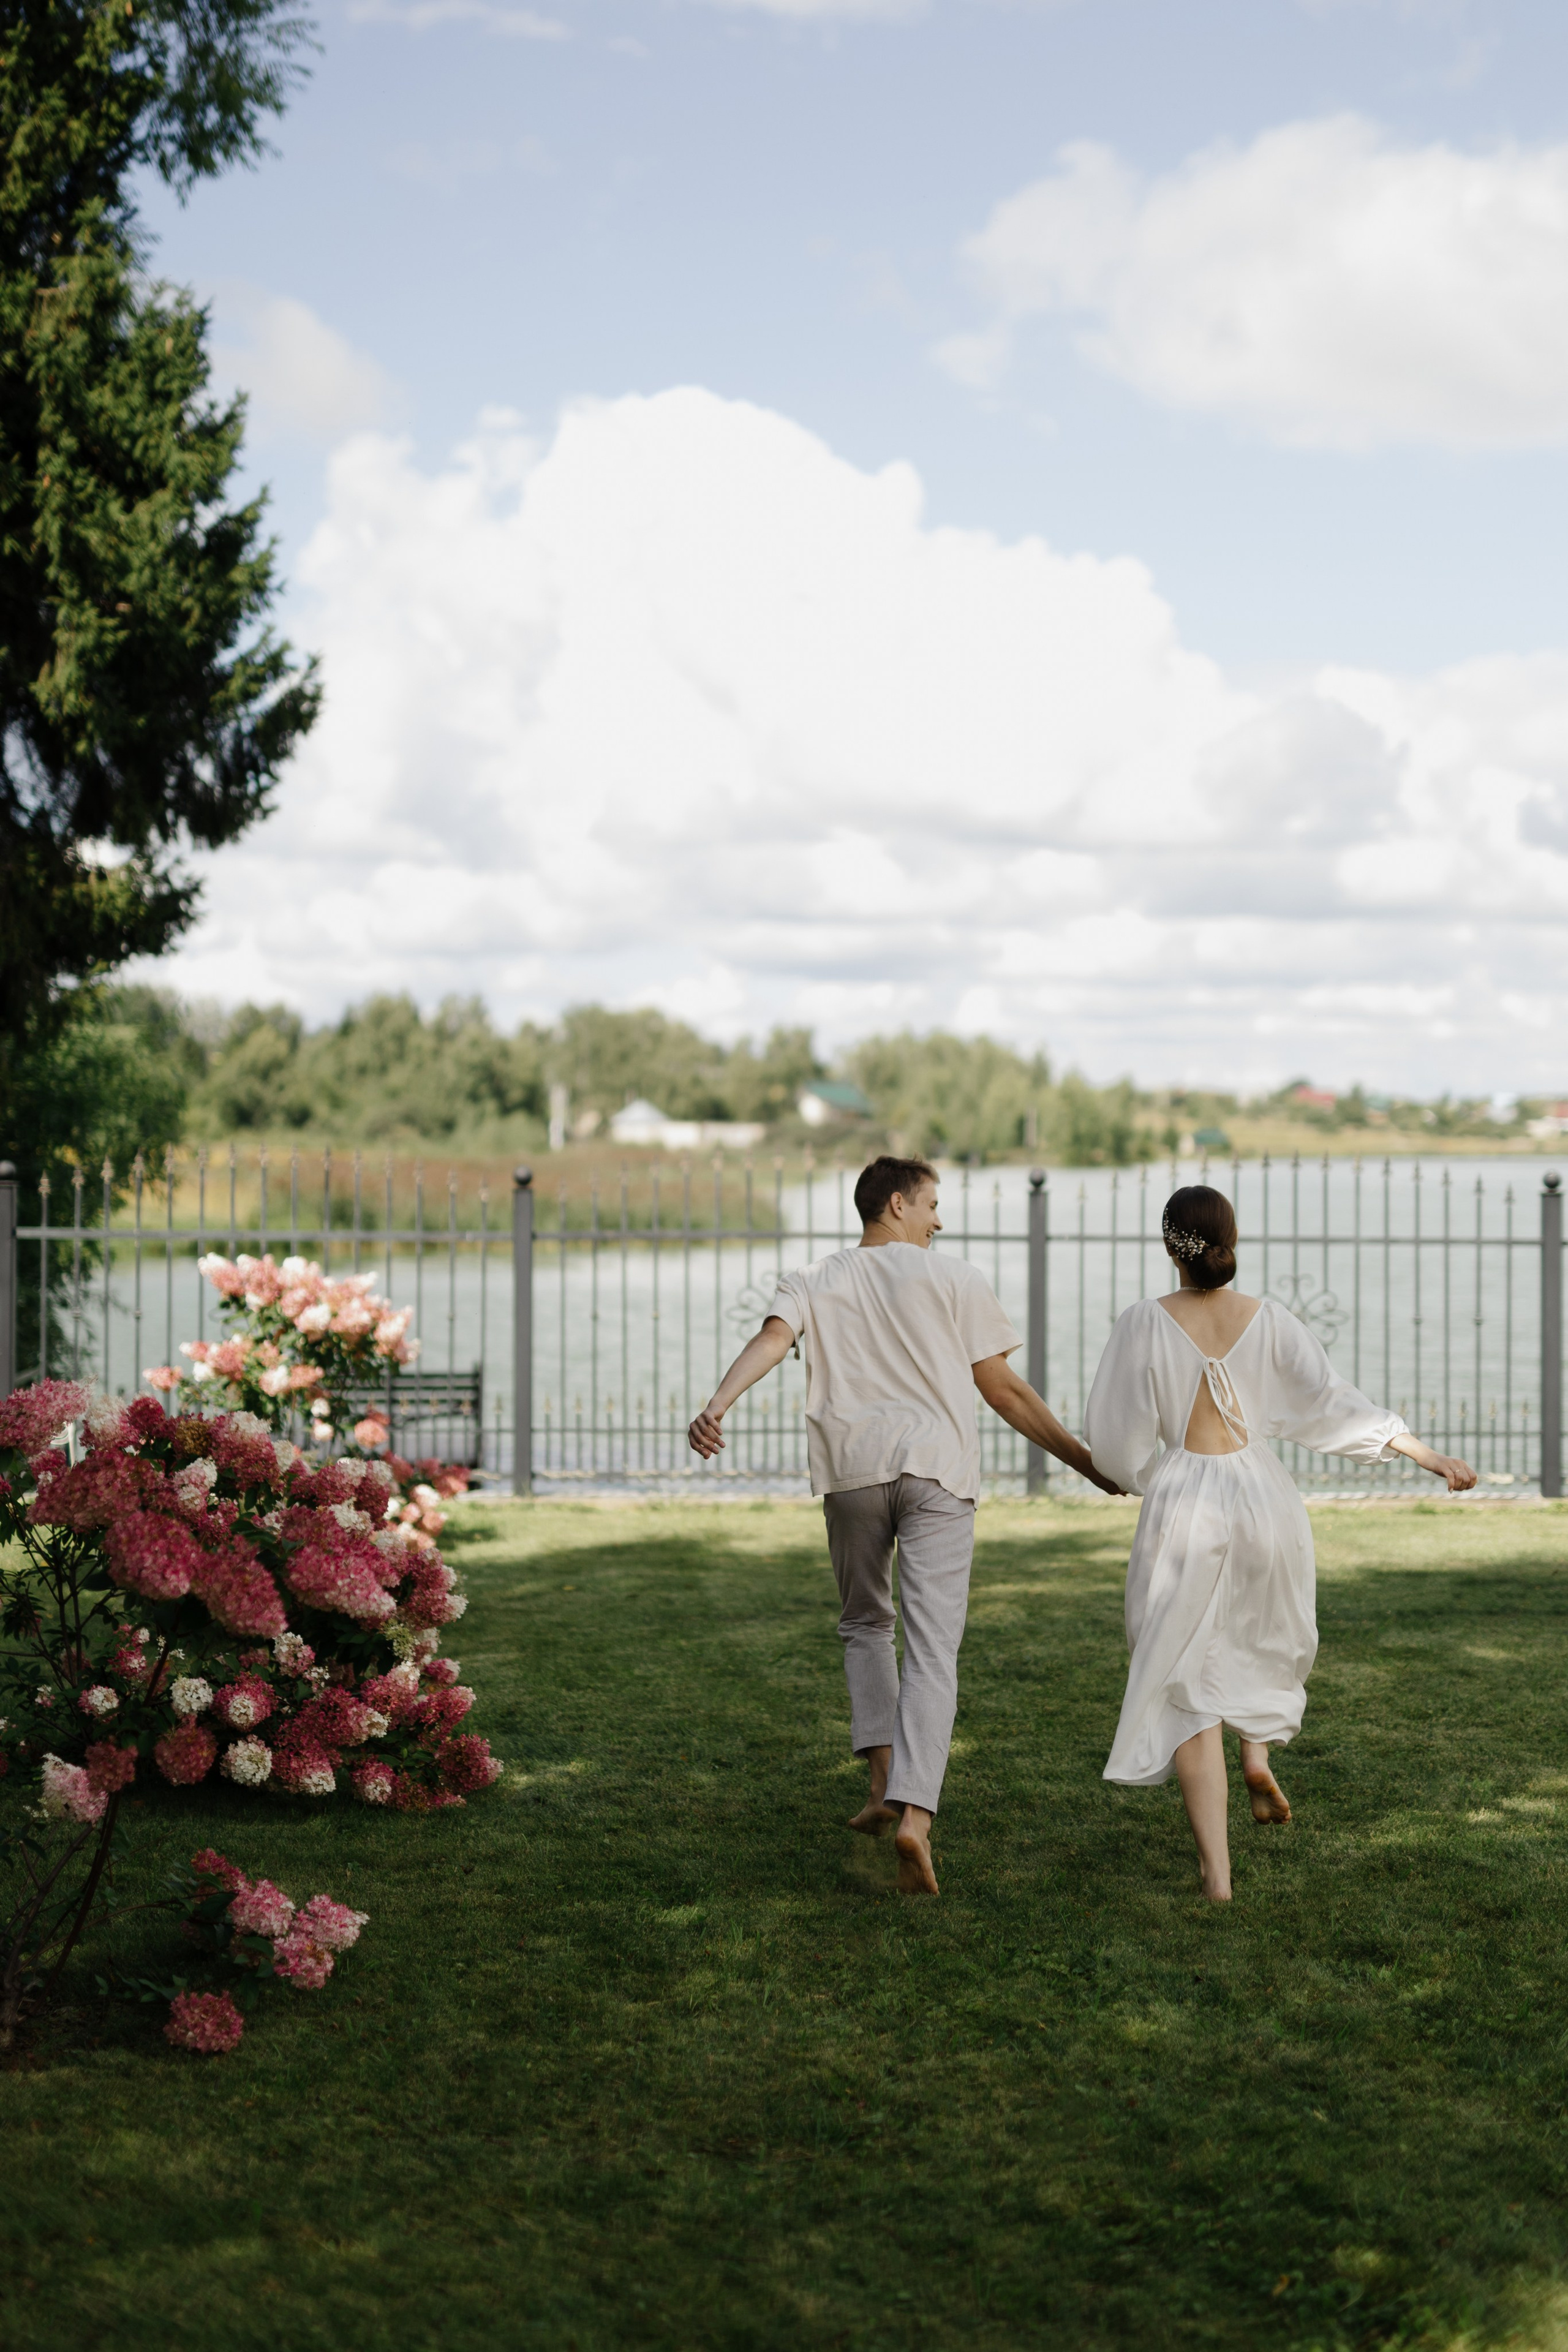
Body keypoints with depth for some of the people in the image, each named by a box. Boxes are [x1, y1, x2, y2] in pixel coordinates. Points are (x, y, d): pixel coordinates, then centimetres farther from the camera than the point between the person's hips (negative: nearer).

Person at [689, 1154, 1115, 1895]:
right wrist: (1087, 1462, 18)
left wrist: (716, 1405, -22)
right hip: (937, 1469, -2)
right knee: (932, 1648, -6)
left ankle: (884, 1779, 9)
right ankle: (915, 1813, -21)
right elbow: (1005, 1393, 11)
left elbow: (771, 1340, -7)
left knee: (865, 1625, 23)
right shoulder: (956, 1281, 12)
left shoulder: (814, 1283, 16)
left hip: (851, 1470, 2)